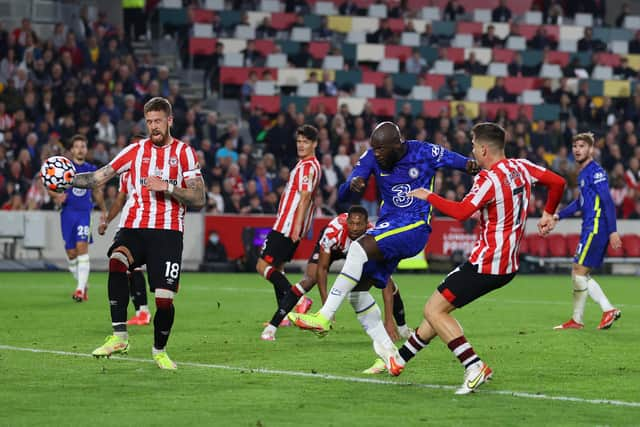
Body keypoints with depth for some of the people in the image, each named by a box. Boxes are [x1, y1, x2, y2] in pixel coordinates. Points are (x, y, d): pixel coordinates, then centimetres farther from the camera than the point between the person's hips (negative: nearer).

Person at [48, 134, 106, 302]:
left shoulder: (91, 170, 8)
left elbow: (97, 192, 22)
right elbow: (50, 188, 3)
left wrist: (104, 210, 22)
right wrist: (57, 196, -18)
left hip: (84, 213, -1)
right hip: (67, 213, 1)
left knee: (82, 246, -18)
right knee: (71, 253, 4)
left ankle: (81, 289, -21)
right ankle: (83, 284, 24)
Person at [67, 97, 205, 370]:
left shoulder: (184, 152, 5)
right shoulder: (136, 150, 12)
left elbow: (198, 199, -1)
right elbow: (99, 177, 8)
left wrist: (167, 187, -14)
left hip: (168, 232, -2)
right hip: (134, 227, 2)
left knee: (165, 299, -10)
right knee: (116, 261, -32)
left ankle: (160, 351, 19)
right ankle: (119, 337, -27)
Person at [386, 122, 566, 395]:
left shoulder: (489, 179, -20)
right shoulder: (521, 168, 5)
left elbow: (461, 212, -27)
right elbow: (558, 182, 9)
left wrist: (428, 196, -14)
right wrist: (548, 213, 23)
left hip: (487, 264, -10)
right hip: (508, 264, 10)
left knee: (433, 310, -4)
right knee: (440, 306, 19)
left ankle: (475, 367, -13)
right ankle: (400, 359, 28)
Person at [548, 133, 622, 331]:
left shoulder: (596, 172, -12)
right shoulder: (583, 173, 17)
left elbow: (608, 202, -17)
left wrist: (613, 231, -22)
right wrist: (559, 215, 24)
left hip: (595, 229, -10)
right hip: (589, 229, 10)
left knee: (579, 273, -6)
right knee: (580, 275, 11)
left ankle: (577, 320, 2)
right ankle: (608, 310, 11)